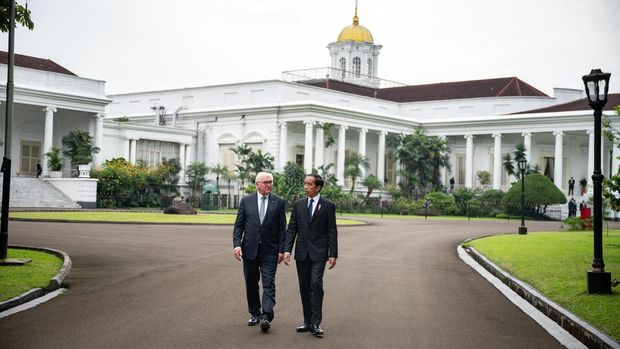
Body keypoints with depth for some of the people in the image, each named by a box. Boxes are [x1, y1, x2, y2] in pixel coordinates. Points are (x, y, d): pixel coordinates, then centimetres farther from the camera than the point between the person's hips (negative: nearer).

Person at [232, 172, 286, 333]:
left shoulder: (279, 202, 2)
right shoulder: (246, 201, 4)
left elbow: (282, 228, 2)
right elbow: (238, 225, 4)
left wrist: (281, 249, -4)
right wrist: (237, 244, -9)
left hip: (270, 251, -2)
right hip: (250, 249, 2)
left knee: (269, 284, -9)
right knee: (251, 284, 10)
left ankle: (266, 317, -14)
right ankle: (255, 314, 24)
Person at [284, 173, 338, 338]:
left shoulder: (328, 206, -1)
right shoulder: (298, 205, 8)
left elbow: (332, 232, -2)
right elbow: (291, 229, 6)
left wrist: (333, 254, -7)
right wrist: (287, 250, -4)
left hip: (319, 252, -4)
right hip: (302, 253, 4)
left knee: (316, 284, -16)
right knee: (304, 287, 8)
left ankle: (316, 323, -13)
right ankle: (307, 322, 17)